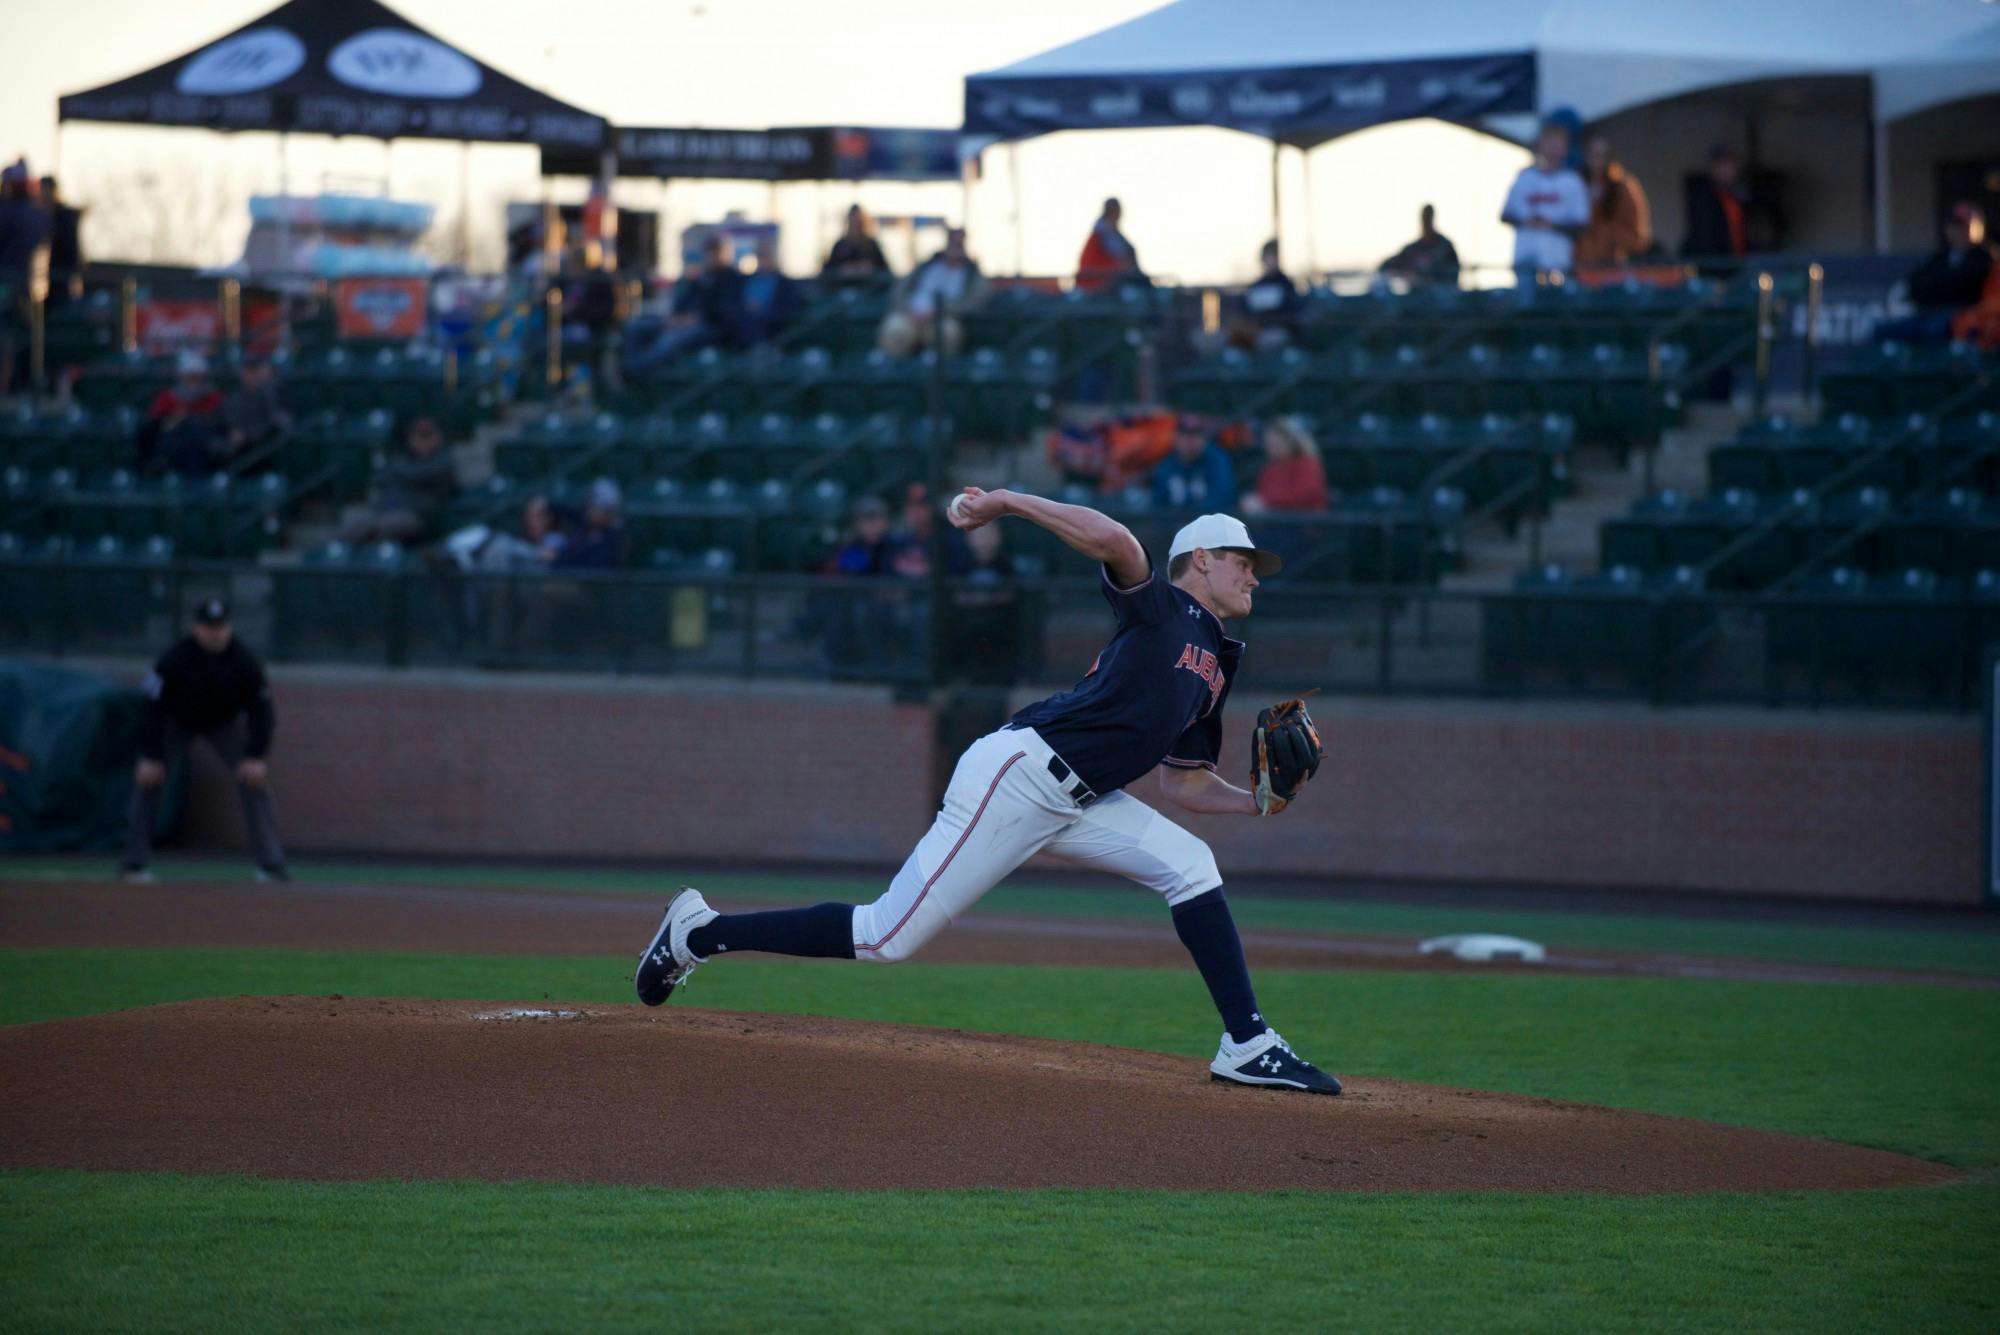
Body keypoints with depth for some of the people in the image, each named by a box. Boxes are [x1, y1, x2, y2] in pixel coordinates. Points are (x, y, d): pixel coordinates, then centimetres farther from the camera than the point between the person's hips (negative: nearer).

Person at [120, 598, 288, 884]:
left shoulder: (244, 661, -26)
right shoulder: (174, 659, -31)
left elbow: (260, 710, -18)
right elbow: (154, 708, -27)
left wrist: (256, 757, -25)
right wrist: (151, 758, -30)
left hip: (225, 722, 1)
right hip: (177, 722, -1)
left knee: (254, 779, -12)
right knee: (147, 779, -16)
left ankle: (271, 864, -8)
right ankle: (136, 862, -7)